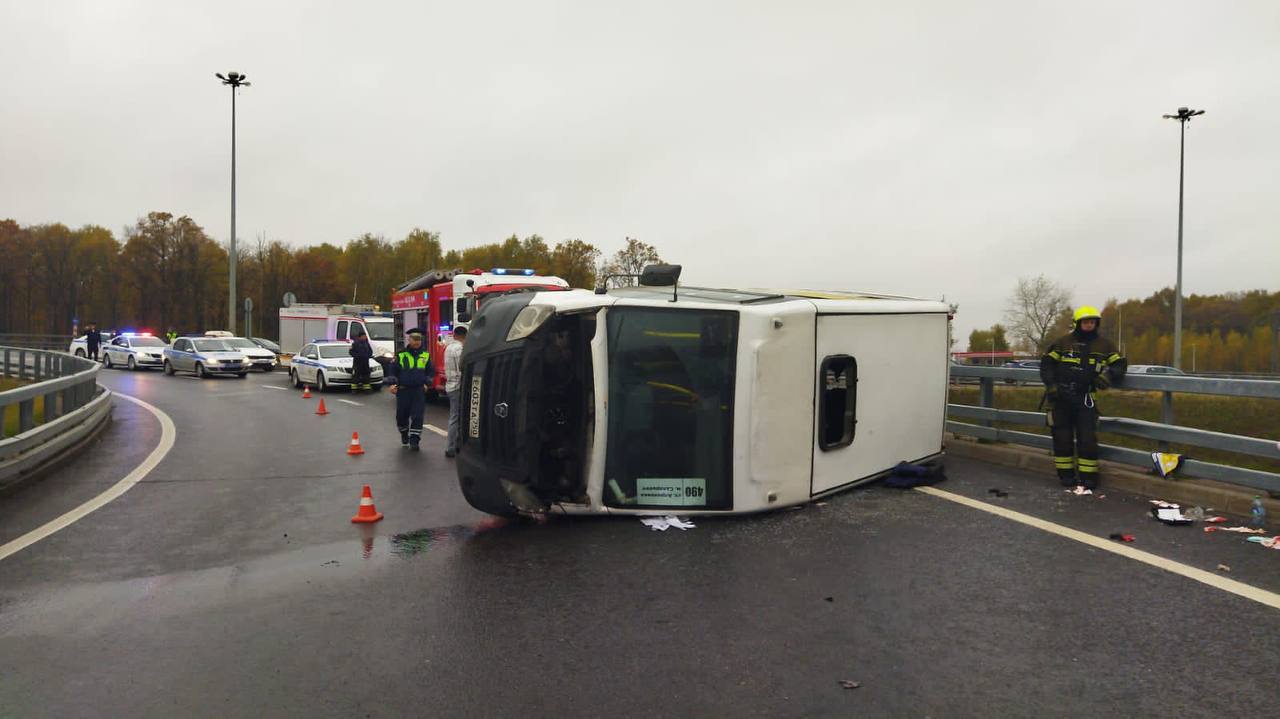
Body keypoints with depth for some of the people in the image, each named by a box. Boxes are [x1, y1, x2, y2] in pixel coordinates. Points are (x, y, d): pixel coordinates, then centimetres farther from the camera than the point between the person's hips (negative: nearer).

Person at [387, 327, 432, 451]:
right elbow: (394, 370, 6)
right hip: (403, 390, 0)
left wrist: (427, 384, 5)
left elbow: (429, 371, 15)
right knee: (402, 415, 9)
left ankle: (414, 440, -1)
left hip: (419, 390, 0)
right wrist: (393, 384, -4)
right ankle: (404, 434, 36)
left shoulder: (426, 355, 7)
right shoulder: (401, 355, 1)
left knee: (417, 416, -6)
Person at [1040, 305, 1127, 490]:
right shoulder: (1063, 343, 2)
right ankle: (1066, 474, 15)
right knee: (1062, 437, 4)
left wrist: (1109, 374, -13)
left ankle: (1088, 476, 8)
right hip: (1060, 397, -1)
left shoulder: (1104, 345, 6)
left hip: (1084, 398, 1)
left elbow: (1120, 363, 8)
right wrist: (1050, 384, -8)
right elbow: (1046, 363, 4)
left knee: (1087, 438, -3)